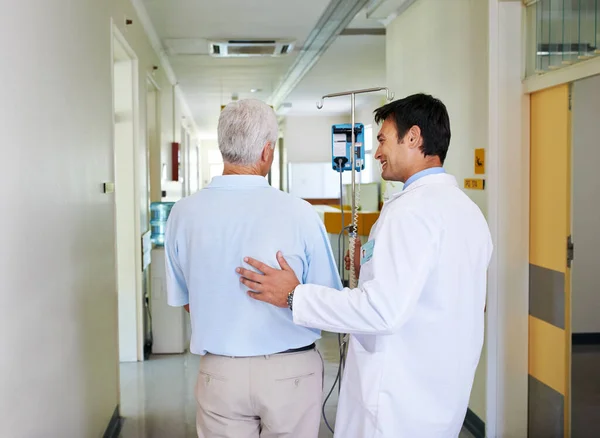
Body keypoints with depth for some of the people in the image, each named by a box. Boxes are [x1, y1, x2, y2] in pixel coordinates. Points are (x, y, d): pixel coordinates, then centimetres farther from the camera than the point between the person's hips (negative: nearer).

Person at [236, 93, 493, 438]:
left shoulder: (412, 209, -19)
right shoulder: (470, 210, 10)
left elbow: (383, 309, -27)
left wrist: (294, 296, -19)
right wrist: (374, 270, 14)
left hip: (401, 400, -9)